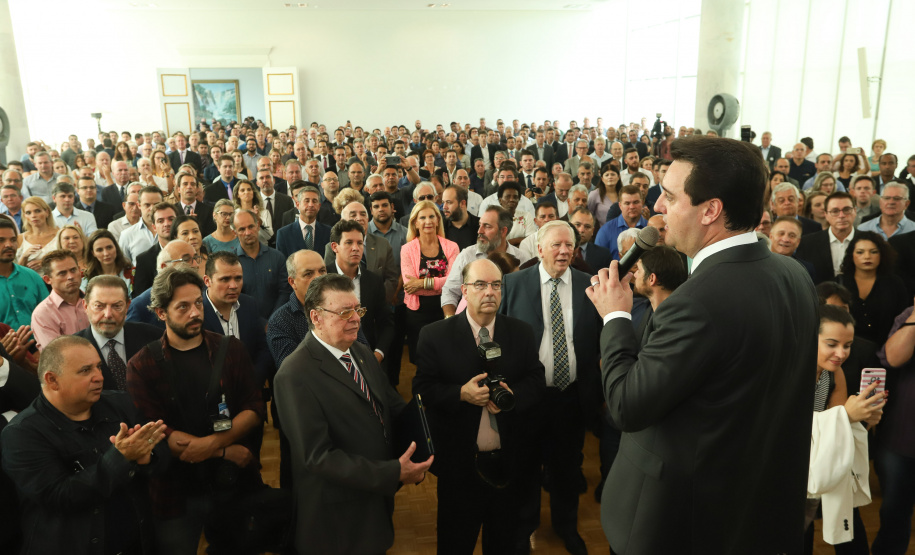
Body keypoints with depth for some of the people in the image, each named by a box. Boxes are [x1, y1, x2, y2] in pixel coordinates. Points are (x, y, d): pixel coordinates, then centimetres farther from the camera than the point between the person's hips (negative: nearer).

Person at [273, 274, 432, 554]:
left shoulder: (363, 353, 4)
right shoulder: (294, 376, -22)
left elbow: (393, 406, 8)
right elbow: (319, 455, -24)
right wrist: (393, 472, -27)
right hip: (338, 516, -7)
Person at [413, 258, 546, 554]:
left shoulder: (522, 332, 2)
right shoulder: (434, 335, -6)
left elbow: (536, 381, 0)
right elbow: (422, 389, -9)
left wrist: (512, 394, -20)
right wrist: (461, 394, -25)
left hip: (511, 461, 3)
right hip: (459, 463, -2)